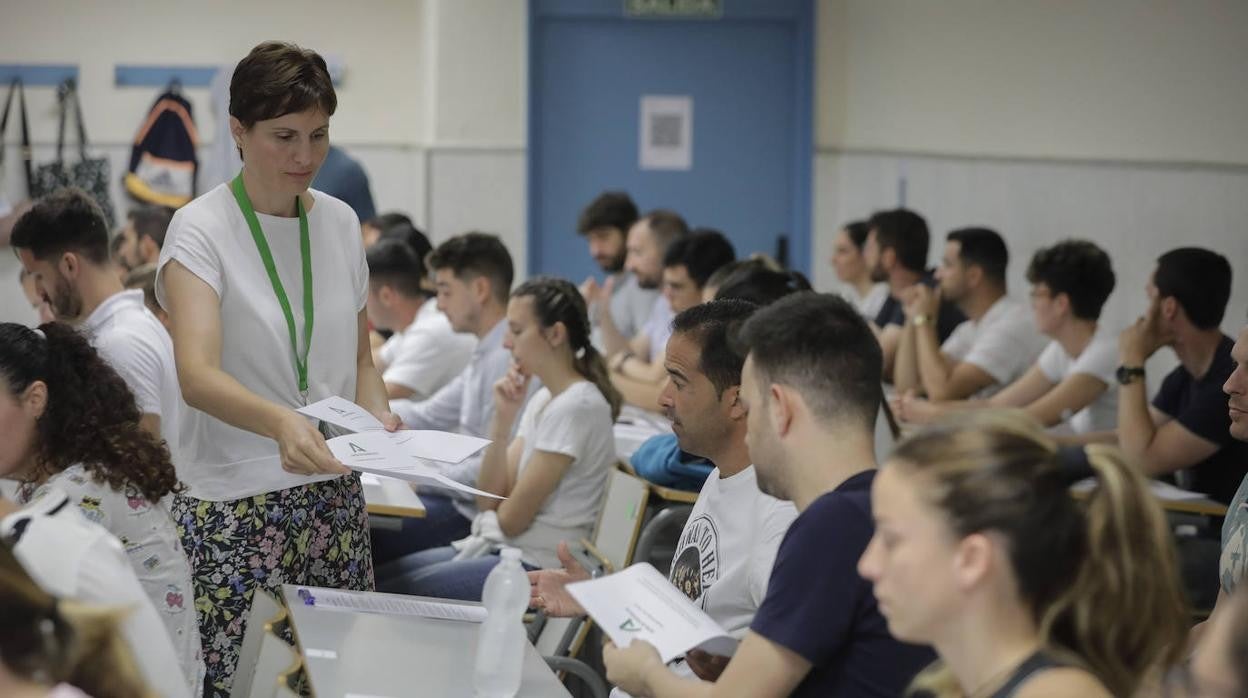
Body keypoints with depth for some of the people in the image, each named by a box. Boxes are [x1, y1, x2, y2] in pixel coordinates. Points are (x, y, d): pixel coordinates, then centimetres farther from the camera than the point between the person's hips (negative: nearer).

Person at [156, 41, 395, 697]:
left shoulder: (340, 222, 8)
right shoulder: (202, 228, -10)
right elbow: (197, 375, -23)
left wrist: (378, 418, -3)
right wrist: (280, 422, -42)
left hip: (334, 495, 5)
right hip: (235, 503, -5)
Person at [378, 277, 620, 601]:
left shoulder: (577, 406, -16)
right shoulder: (544, 399, 13)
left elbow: (512, 520, -15)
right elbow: (489, 499, 8)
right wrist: (503, 418, -1)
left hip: (535, 567, -9)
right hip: (502, 548, 9)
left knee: (385, 597, -13)